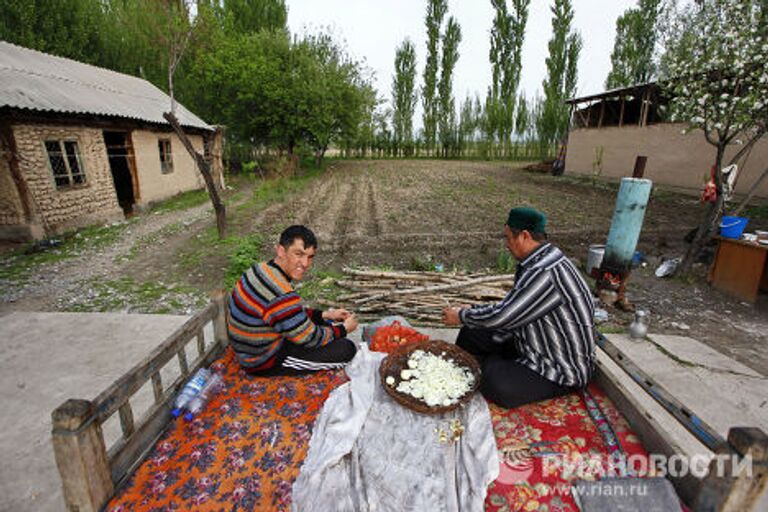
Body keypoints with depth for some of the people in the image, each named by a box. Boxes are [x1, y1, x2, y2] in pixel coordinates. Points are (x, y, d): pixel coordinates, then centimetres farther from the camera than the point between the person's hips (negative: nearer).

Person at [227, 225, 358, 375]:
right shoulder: (280, 295, -34)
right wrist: (344, 329, -5)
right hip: (263, 362, -9)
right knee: (346, 348, -12)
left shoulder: (262, 269, -4)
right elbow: (310, 339, -21)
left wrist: (326, 315, 6)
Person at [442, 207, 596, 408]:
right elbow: (512, 309, 9)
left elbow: (501, 316, -28)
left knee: (495, 383, -26)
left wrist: (461, 316, -12)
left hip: (562, 369, -9)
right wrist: (472, 311, 4)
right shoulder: (537, 263, 1)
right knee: (470, 334, 5)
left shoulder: (546, 273, -31)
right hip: (532, 345, 9)